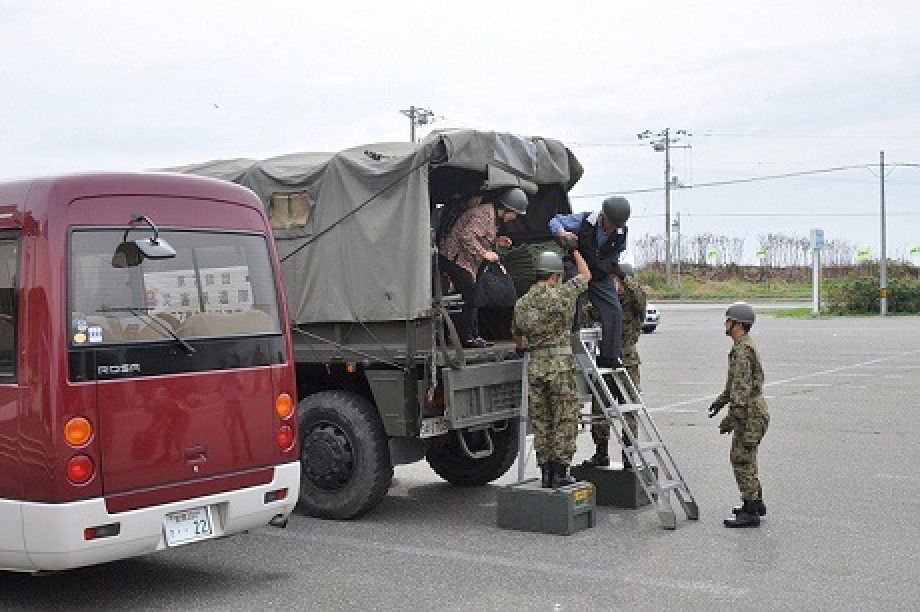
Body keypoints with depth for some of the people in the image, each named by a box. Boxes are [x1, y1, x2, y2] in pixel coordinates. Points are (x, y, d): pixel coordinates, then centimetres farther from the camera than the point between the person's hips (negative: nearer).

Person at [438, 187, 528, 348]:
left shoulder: (492, 215, 14)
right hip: (454, 258, -11)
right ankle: (467, 339, -6)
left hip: (465, 260, 11)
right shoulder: (485, 214, -19)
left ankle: (474, 336, 15)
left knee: (472, 299, 11)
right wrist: (484, 253, -25)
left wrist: (496, 241, 11)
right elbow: (467, 236, -29)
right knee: (470, 298, -11)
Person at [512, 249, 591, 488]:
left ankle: (546, 473, 13)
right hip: (561, 363, -5)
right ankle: (560, 472, 3)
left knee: (541, 422, 10)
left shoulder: (521, 303, 8)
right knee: (564, 421, 2)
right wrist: (573, 249, 24)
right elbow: (586, 275, 10)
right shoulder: (562, 294, -7)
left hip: (535, 365, 5)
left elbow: (517, 337, 20)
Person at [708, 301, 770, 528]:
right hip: (753, 413, 11)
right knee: (744, 459, 19)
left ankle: (750, 512, -3)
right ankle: (756, 503, 30)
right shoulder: (743, 346, 15)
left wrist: (731, 418, -24)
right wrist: (721, 400, 33)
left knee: (742, 460, -7)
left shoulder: (743, 350, -20)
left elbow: (743, 388, -25)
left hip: (750, 415, -11)